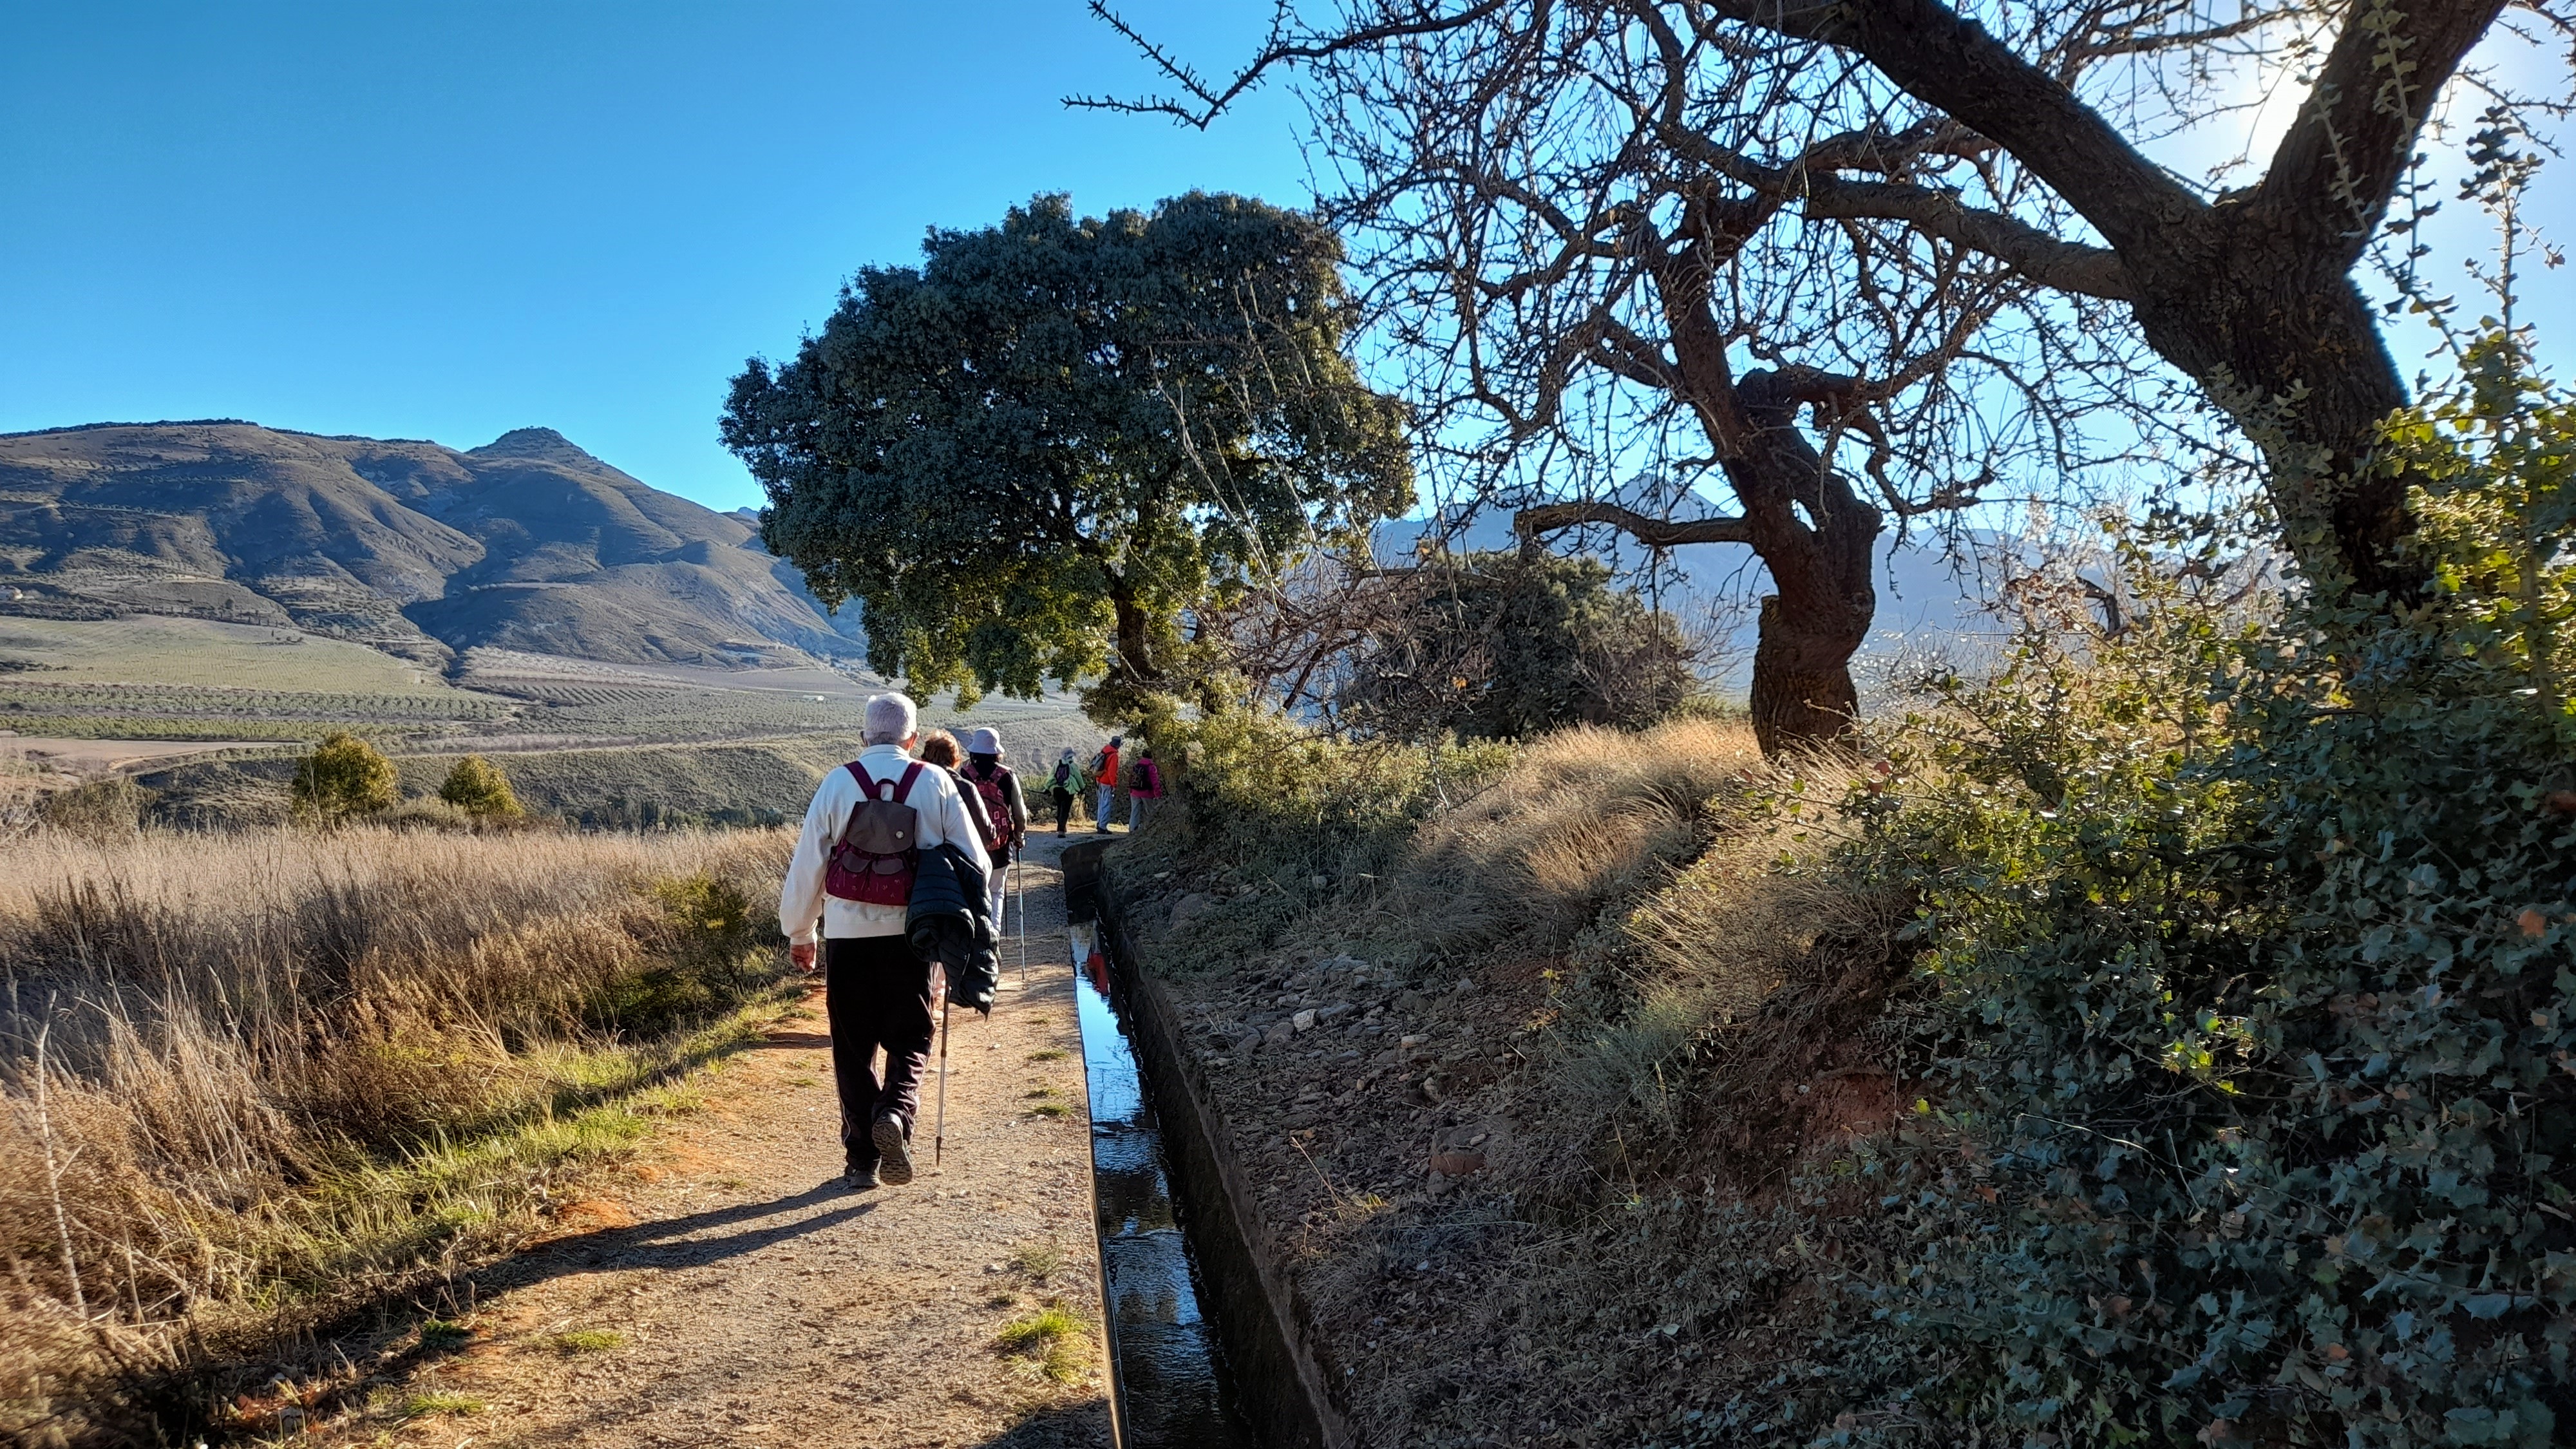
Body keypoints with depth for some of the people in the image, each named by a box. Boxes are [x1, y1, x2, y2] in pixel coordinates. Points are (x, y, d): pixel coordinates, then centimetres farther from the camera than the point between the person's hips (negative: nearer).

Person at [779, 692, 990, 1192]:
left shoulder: (837, 783, 1)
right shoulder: (936, 783, 0)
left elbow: (807, 864, 3)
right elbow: (974, 860, 1)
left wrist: (800, 933, 14)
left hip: (848, 933, 1)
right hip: (912, 931, 0)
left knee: (853, 1047, 12)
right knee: (910, 1039, 12)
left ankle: (861, 1158, 13)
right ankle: (896, 1111, -15)